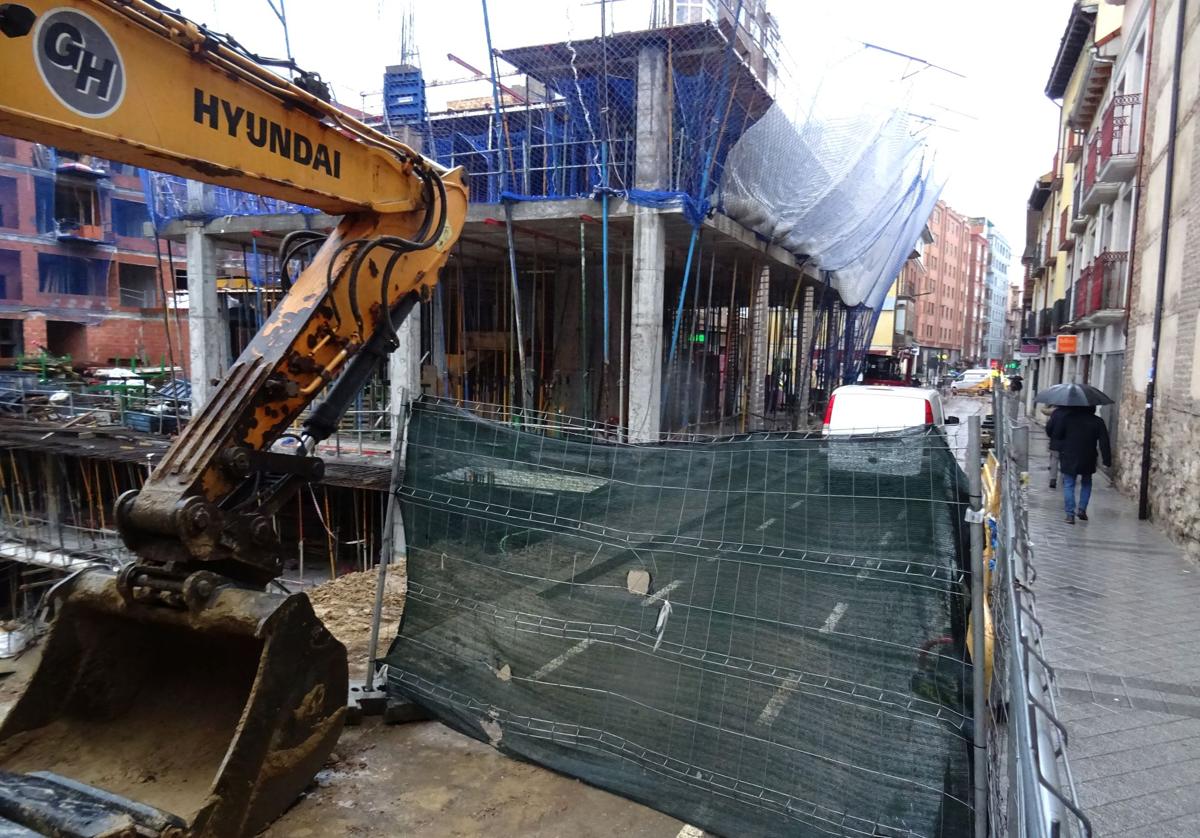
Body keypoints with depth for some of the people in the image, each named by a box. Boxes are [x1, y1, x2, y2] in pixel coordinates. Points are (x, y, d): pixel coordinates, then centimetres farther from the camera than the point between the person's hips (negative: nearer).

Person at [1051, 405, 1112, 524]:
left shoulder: (1067, 418, -3)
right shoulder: (1098, 422, -2)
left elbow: (1056, 436, -1)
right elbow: (1104, 443, -4)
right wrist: (1107, 461, -1)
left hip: (1069, 458, -1)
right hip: (1088, 460, 1)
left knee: (1069, 485, 4)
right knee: (1086, 483, 21)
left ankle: (1070, 514, -3)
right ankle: (1082, 509, 10)